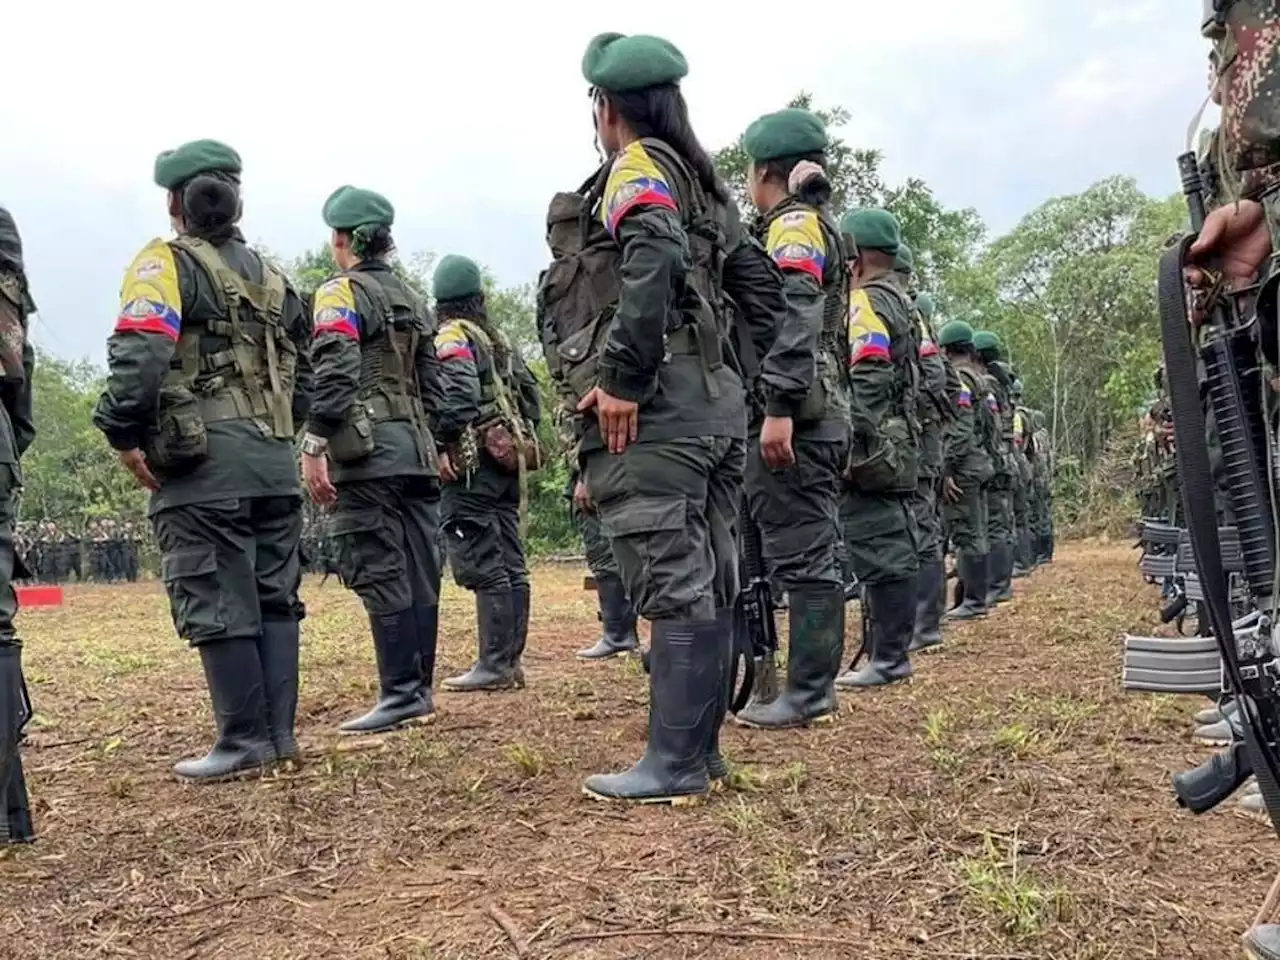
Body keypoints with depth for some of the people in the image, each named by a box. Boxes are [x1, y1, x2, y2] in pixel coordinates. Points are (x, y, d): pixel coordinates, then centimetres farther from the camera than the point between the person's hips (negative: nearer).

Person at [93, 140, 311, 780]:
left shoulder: (167, 263, -2)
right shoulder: (268, 274, 19)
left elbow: (139, 355, -17)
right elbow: (303, 371, 19)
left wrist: (124, 435, -10)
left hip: (202, 463, -6)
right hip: (274, 461, 7)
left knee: (217, 606, -2)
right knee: (274, 597, 10)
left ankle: (245, 741, 2)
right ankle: (279, 732, 15)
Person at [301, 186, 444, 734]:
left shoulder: (342, 294, -3)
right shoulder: (412, 301, 19)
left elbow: (335, 377, -15)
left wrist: (313, 448, -15)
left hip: (368, 451, -8)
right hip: (416, 449, 8)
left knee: (379, 576, -7)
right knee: (418, 572, 7)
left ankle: (400, 695, -6)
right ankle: (419, 690, 13)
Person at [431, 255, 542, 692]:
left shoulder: (451, 337, -7)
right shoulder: (500, 339, 16)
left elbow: (459, 394, -22)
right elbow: (531, 393, 18)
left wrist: (441, 445, -15)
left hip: (473, 464, -8)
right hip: (509, 462, 8)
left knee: (483, 567, -7)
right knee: (510, 564, 9)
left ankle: (494, 665, -5)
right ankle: (511, 661, 15)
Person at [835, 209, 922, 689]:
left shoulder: (864, 304, -10)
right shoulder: (902, 304, 21)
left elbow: (864, 384, -21)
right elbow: (922, 375, 22)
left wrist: (848, 448, -22)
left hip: (872, 452, -10)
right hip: (899, 448, 10)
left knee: (878, 552, -7)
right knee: (892, 550, 12)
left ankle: (889, 658, -3)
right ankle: (891, 647, 19)